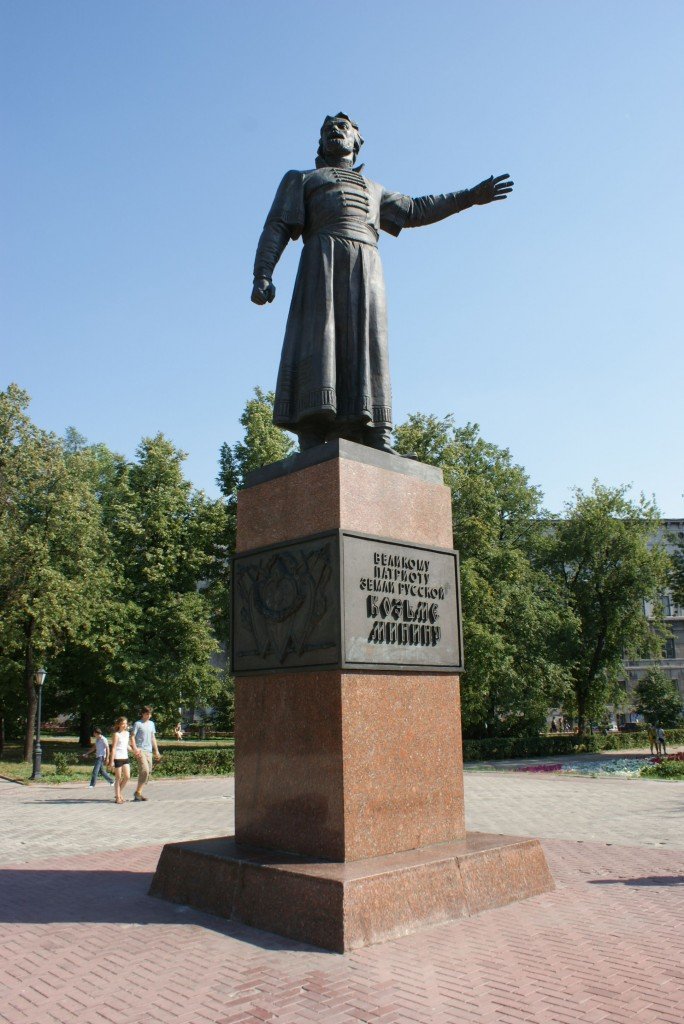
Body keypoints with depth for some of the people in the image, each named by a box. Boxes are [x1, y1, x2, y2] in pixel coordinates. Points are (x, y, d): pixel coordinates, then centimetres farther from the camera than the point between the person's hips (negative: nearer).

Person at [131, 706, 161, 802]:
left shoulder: (151, 724, 16)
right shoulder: (138, 724, -3)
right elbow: (133, 737, -7)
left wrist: (156, 750, 18)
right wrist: (135, 749, -19)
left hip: (149, 751, 7)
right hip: (140, 750, -7)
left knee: (148, 772, 4)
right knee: (144, 770, -17)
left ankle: (139, 793, 12)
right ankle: (138, 792, -8)